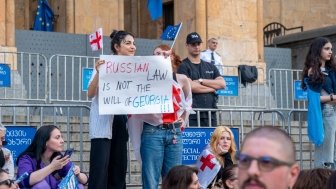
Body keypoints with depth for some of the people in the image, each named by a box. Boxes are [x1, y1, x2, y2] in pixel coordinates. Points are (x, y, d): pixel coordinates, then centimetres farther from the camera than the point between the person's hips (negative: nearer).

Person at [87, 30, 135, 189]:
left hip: (122, 123, 6)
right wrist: (98, 73, -25)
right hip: (104, 123, -6)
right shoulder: (104, 65, -6)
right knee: (100, 170, -9)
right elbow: (91, 94, -13)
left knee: (119, 169, 8)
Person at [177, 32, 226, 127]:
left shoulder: (210, 66, 20)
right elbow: (191, 87, -12)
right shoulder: (183, 66, 2)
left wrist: (201, 81, -5)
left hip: (211, 114, 5)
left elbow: (222, 84, 6)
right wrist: (212, 87, 1)